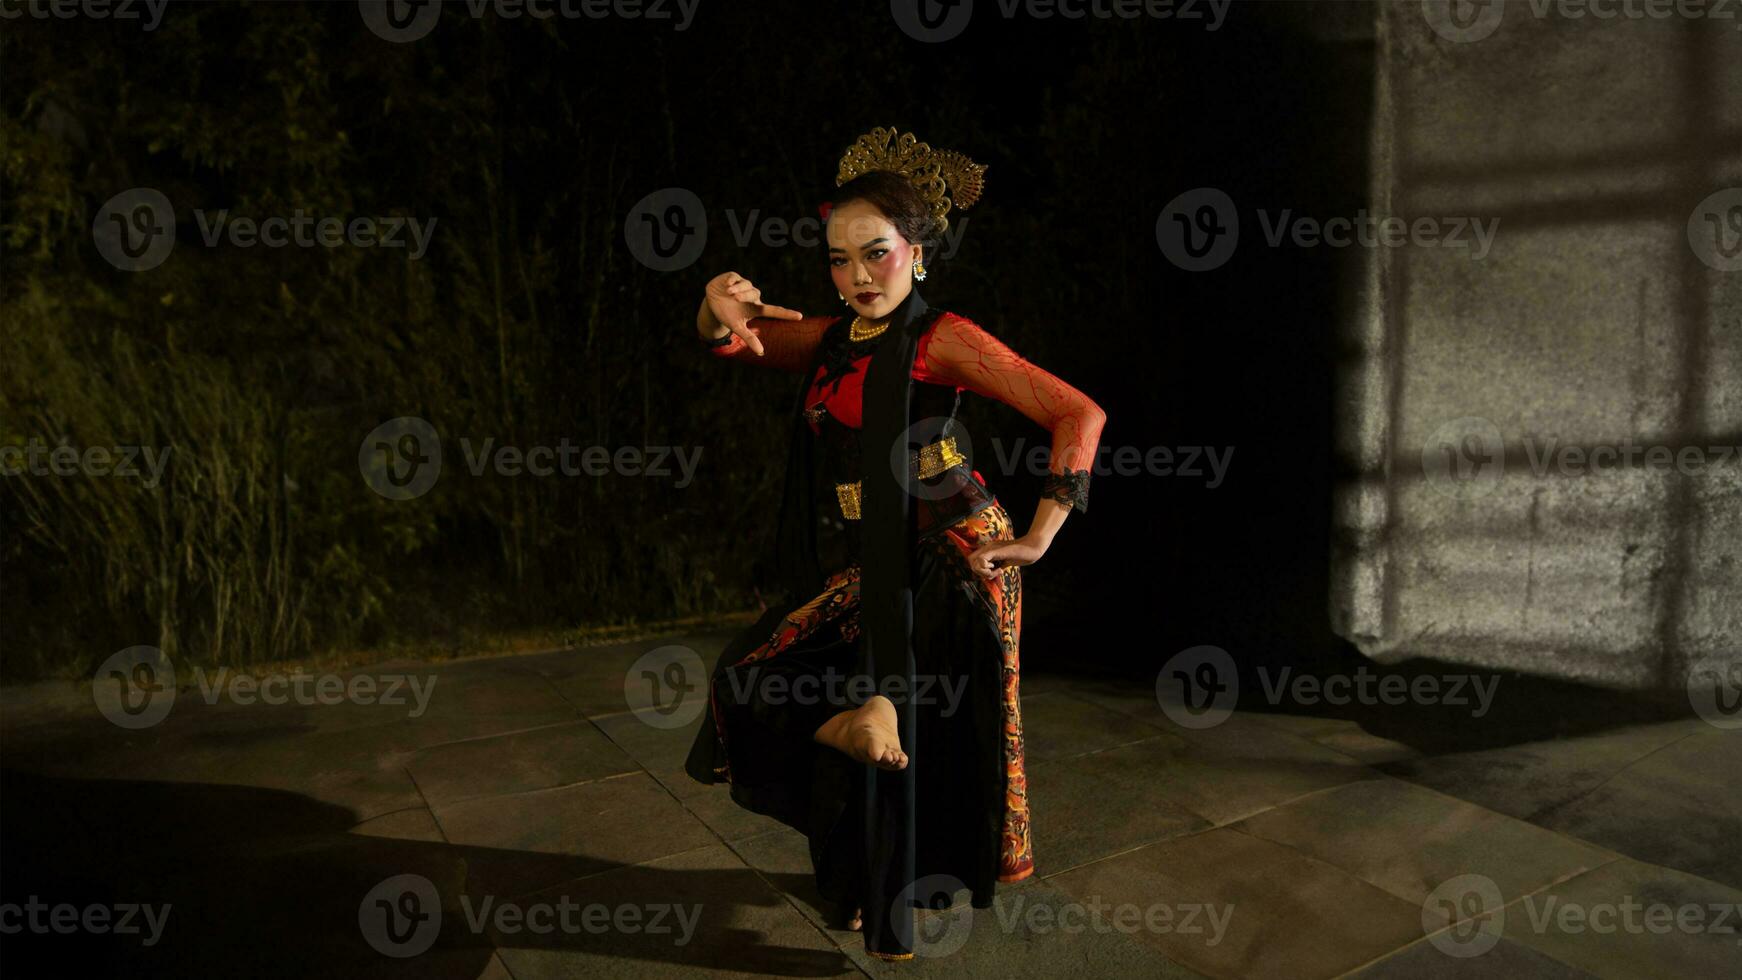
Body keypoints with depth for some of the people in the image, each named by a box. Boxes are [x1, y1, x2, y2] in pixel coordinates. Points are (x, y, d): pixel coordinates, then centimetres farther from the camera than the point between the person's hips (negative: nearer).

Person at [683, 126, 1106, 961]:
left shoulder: (942, 338, -11)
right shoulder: (831, 340, 8)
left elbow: (1077, 414, -14)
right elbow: (725, 343, 13)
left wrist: (1039, 537, -16)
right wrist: (726, 311, -11)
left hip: (946, 557, -6)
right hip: (864, 564, 7)